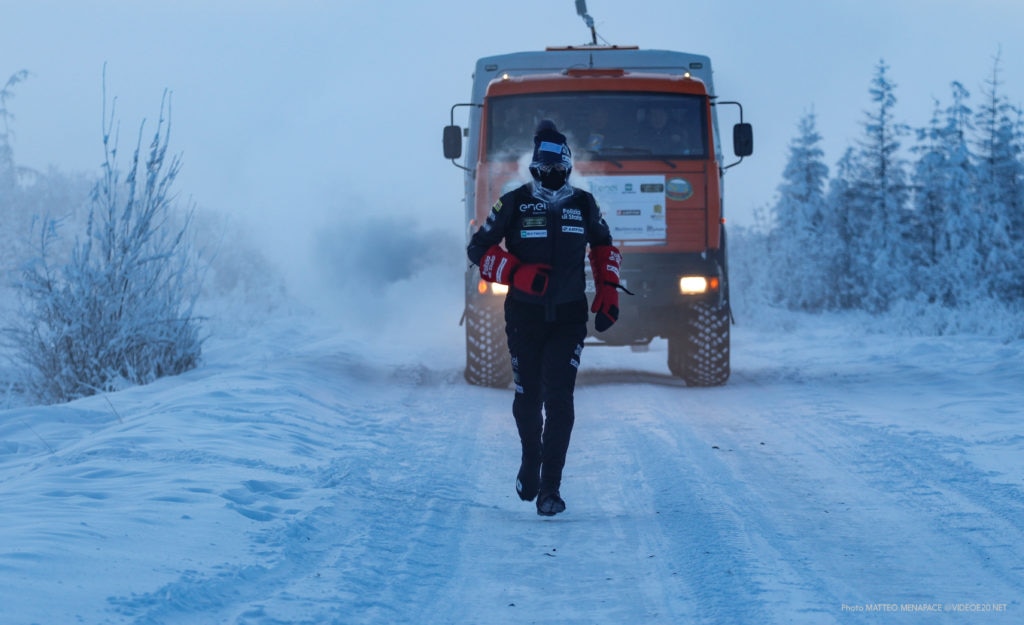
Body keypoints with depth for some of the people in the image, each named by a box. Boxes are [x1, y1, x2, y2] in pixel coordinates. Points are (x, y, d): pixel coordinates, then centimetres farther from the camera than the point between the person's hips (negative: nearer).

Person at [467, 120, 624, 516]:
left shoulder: (583, 204, 3)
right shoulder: (514, 204, -5)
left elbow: (603, 245, 20)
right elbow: (479, 248, -3)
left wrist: (608, 292, 10)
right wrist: (519, 273, -17)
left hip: (569, 317, 1)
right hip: (525, 316, 0)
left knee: (559, 399, -11)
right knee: (527, 398, 9)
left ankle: (550, 487, -9)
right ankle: (530, 461, 38)